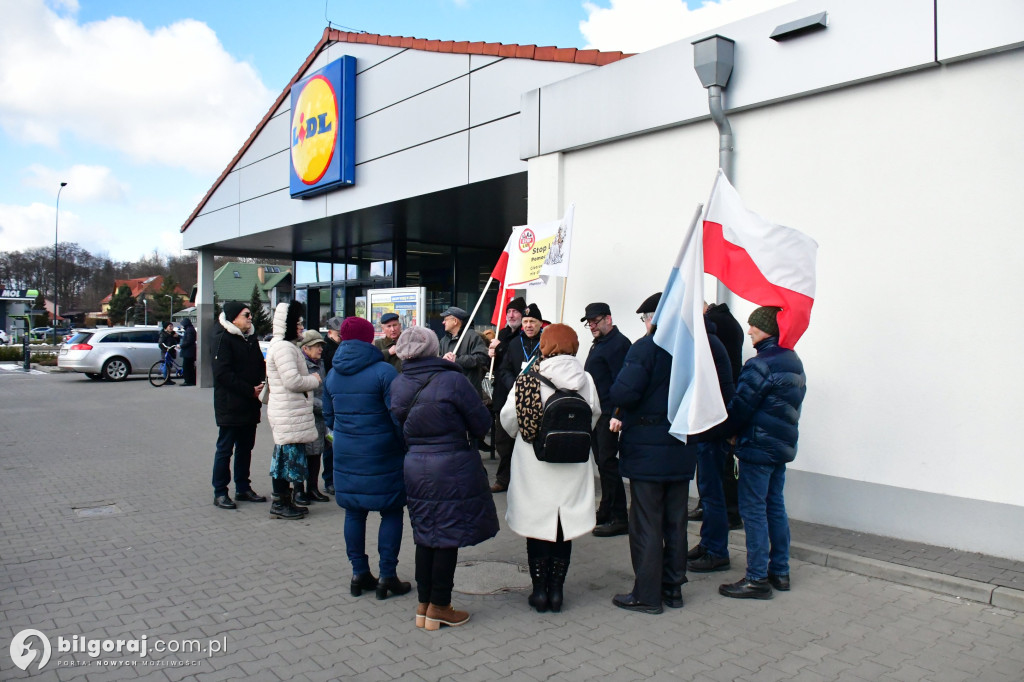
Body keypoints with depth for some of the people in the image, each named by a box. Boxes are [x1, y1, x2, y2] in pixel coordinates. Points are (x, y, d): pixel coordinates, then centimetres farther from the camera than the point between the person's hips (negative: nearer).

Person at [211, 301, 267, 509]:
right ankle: (220, 493, 10)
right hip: (230, 406, -7)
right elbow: (223, 373, -17)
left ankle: (243, 488, 24)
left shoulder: (251, 339, 14)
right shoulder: (223, 338, -10)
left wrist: (262, 383, -5)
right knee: (225, 449, 1)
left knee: (245, 448, 14)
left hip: (250, 406, 7)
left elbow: (260, 365, 18)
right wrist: (250, 390, -18)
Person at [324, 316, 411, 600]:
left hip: (345, 454, 6)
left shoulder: (332, 374, 7)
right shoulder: (383, 371, -13)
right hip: (381, 456, -6)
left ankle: (359, 574, 21)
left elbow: (329, 417, 15)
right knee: (391, 512, 6)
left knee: (354, 512, 13)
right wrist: (407, 448, -2)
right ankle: (387, 576, 10)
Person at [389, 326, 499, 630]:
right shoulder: (453, 380, -15)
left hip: (414, 467, 6)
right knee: (449, 537, 7)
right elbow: (481, 424, -8)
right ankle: (439, 608, 17)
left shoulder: (398, 385, 0)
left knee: (425, 537, 17)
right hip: (452, 469, -5)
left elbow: (398, 428, 12)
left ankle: (423, 605, 27)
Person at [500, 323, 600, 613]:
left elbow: (508, 419, -6)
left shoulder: (528, 380, -10)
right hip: (573, 466, 2)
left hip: (534, 464, -1)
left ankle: (540, 590, 17)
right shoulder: (585, 380, -7)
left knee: (537, 525, 11)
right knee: (564, 528, 13)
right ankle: (556, 590, 20)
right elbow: (594, 417, 1)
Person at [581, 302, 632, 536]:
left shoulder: (618, 343, -13)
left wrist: (616, 416, -24)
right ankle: (605, 511, 25)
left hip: (608, 414, -10)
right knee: (602, 461, 15)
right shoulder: (598, 344, 19)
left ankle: (619, 519, -2)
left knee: (608, 461, -8)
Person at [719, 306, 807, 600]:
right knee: (775, 507, 16)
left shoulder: (761, 364, -18)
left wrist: (730, 431, 1)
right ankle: (780, 572, 24)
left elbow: (741, 405, -16)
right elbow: (793, 404, 16)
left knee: (753, 510, -2)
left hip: (758, 446, -9)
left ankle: (757, 579, 3)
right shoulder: (794, 361, 11)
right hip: (783, 445, 9)